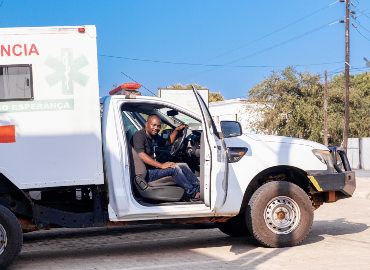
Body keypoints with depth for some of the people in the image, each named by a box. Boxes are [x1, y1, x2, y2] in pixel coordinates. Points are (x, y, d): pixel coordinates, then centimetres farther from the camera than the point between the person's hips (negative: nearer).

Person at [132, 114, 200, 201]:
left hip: (154, 168, 10)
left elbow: (168, 142, 33)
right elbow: (141, 155, -27)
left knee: (183, 167, 3)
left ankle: (199, 188, -1)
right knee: (174, 168, -24)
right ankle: (193, 194, -19)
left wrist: (176, 130, 16)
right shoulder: (139, 135, -13)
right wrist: (161, 165, -30)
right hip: (145, 175, -10)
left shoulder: (154, 137, 16)